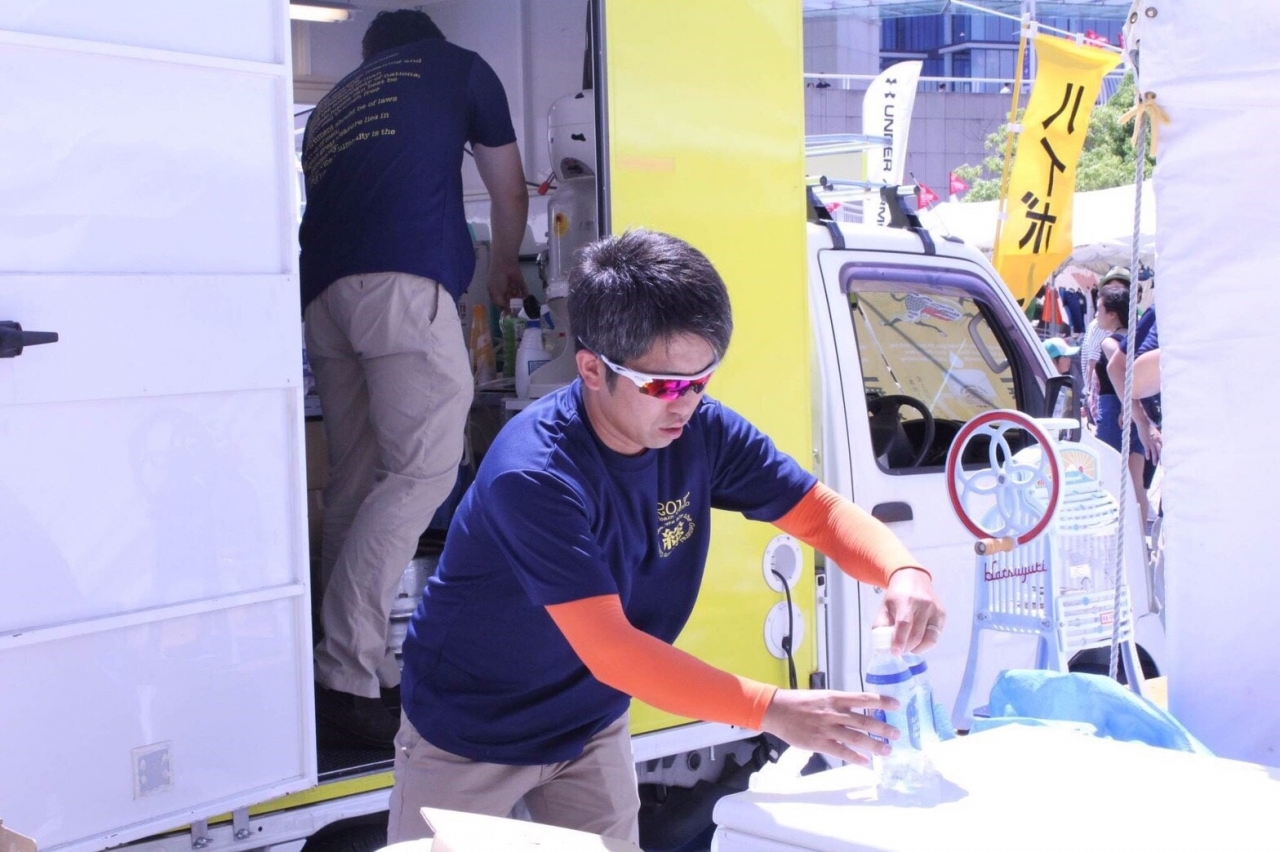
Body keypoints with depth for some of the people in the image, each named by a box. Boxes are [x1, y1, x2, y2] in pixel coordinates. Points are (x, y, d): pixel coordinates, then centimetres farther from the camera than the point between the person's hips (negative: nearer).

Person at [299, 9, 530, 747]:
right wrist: (504, 272, 49)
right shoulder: (457, 68, 24)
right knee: (425, 470, -10)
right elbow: (510, 195, 30)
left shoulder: (333, 104, 34)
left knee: (358, 482, 8)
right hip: (404, 279, -6)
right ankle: (347, 679, -19)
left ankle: (362, 676, 6)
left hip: (322, 290, 6)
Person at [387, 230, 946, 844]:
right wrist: (773, 711, -40)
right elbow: (610, 649, -36)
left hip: (593, 728, 5)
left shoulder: (702, 432, -15)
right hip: (467, 739, -5)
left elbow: (822, 513, -5)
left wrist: (903, 573, -27)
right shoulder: (533, 475, -34)